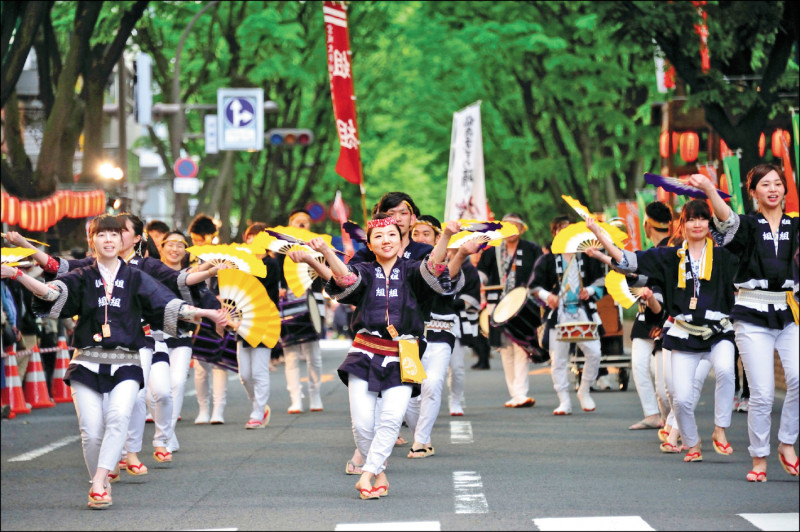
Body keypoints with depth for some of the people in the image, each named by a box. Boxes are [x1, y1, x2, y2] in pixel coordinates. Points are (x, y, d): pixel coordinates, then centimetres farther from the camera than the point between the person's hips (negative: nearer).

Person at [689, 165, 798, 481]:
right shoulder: (748, 226, 2)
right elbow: (727, 220, -19)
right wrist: (708, 190, -38)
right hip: (753, 317, -2)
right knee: (762, 393, -6)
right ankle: (759, 458, 8)